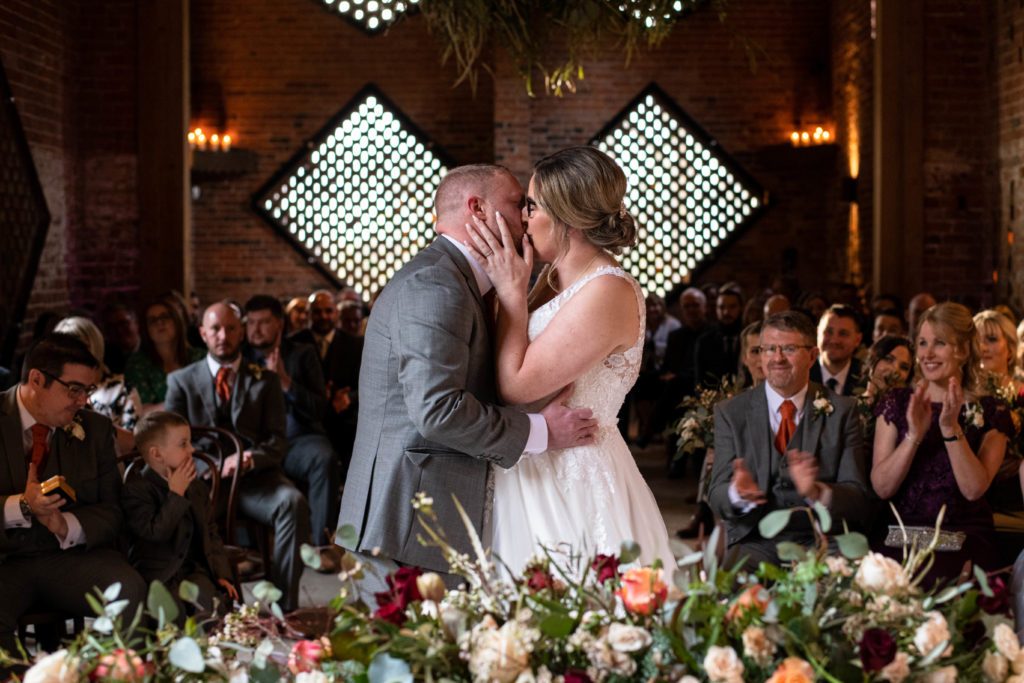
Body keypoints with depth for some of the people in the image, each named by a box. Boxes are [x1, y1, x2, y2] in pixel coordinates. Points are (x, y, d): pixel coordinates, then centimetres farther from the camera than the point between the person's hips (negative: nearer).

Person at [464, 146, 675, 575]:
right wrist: (508, 285, 3)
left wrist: (512, 291, -13)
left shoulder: (608, 293, -20)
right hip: (532, 471, 9)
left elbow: (516, 386, -20)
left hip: (572, 482, -9)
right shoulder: (555, 276, 9)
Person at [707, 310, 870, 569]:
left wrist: (816, 491, -25)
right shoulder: (730, 412, 7)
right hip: (757, 542, 0)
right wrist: (737, 493, -26)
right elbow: (717, 499, -1)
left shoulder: (842, 411, 6)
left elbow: (857, 501, -2)